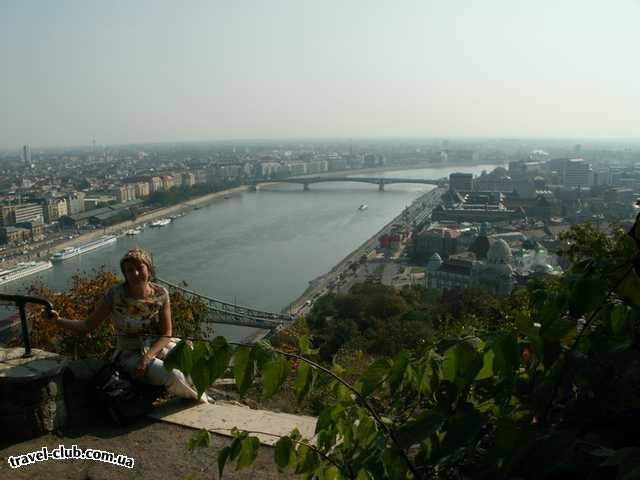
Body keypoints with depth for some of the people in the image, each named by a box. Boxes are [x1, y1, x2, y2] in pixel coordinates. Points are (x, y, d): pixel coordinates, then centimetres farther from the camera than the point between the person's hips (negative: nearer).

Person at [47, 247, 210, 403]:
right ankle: (201, 402, 3)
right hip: (131, 354, -3)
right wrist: (58, 320, -21)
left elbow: (166, 335, -7)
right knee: (173, 376, -26)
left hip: (159, 347, 3)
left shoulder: (160, 294, -9)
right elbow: (87, 326, -8)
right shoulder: (115, 295, -14)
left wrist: (147, 358, -19)